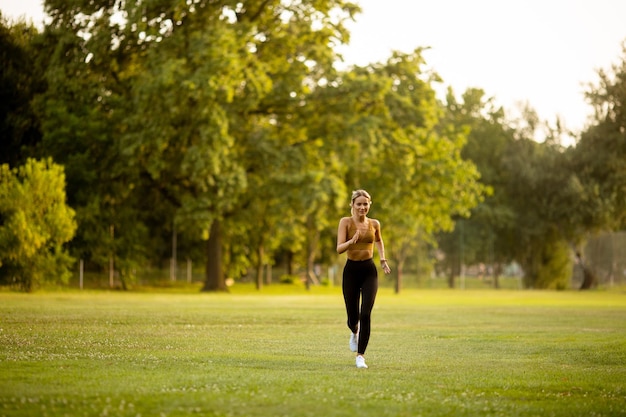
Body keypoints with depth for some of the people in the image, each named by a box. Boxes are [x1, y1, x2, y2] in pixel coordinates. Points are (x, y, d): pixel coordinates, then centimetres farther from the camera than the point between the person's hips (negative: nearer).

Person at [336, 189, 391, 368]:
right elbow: (339, 249, -15)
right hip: (351, 270, -1)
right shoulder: (346, 222, -6)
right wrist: (352, 241, -33)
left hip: (369, 271, 1)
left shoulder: (374, 224, 4)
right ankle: (355, 332, 45)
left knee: (366, 314, -13)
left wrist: (383, 259, 17)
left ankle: (360, 355, -6)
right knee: (353, 316, 7)